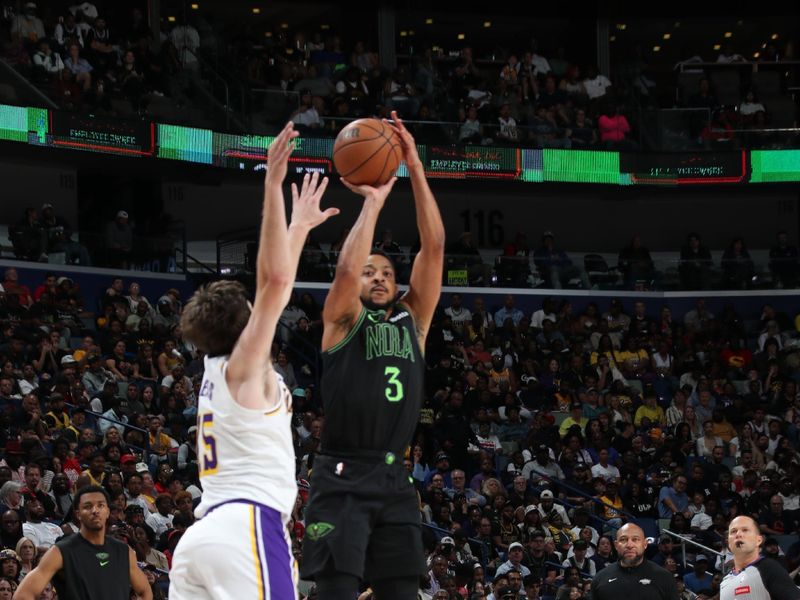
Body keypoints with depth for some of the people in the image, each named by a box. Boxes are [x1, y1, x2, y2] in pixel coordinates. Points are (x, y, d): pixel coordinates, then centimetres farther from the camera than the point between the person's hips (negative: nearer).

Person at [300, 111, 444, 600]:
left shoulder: (413, 320, 15)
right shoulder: (344, 320, 5)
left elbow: (434, 247, 5)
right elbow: (345, 270, -18)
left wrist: (415, 168, -2)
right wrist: (374, 200, -11)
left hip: (395, 480, 5)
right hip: (343, 479, -5)